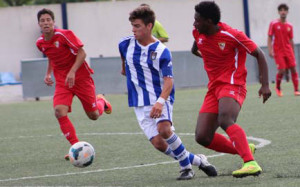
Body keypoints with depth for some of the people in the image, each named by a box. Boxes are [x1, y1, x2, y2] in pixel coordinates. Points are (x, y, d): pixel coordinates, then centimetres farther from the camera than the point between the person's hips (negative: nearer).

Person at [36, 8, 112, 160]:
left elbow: (81, 53, -17)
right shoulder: (40, 43, 1)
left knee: (94, 115, 4)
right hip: (62, 81, 4)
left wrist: (72, 72, -28)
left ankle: (101, 101, 42)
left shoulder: (64, 35, -17)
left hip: (80, 77, -4)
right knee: (59, 111, -21)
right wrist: (48, 74, 6)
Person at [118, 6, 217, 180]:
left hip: (161, 99, -4)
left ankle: (186, 166, -10)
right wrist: (124, 66, 44)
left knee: (164, 129, -30)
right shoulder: (126, 44, 0)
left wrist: (160, 101, -33)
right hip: (140, 103, 4)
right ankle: (196, 160, 10)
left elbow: (168, 80, -18)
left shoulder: (162, 51, -12)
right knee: (158, 143, -11)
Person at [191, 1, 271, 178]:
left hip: (232, 85, -7)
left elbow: (259, 54, -8)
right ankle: (244, 150, 11)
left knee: (225, 120, -36)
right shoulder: (198, 33, 5)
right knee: (202, 137, -6)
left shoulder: (233, 35, -13)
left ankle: (251, 164, -47)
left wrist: (265, 85, -13)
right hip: (214, 89, 7)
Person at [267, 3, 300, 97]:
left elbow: (291, 40, 13)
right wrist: (270, 50, -12)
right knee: (281, 70, -13)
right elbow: (269, 38, -3)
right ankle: (278, 88, 12)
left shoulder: (289, 26, 7)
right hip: (278, 51, -4)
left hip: (288, 50, 4)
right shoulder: (274, 24, -3)